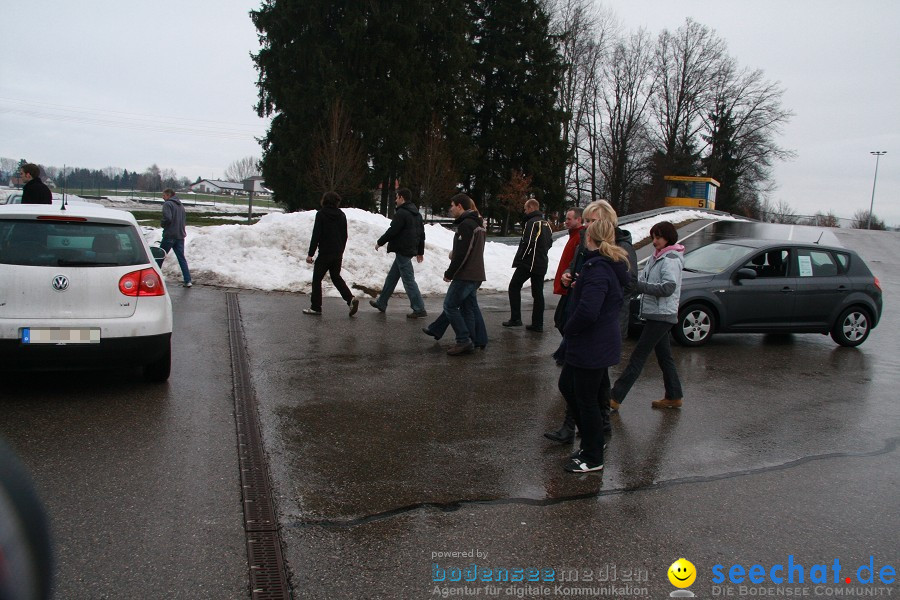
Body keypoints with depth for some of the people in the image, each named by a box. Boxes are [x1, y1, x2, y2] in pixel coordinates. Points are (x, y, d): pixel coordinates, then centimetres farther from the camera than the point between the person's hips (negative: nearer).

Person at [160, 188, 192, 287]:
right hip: (180, 236, 7)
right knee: (182, 258, 7)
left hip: (169, 235, -7)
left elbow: (167, 218, -22)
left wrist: (162, 223, -4)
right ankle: (188, 281, 1)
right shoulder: (180, 205, 15)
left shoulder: (167, 204, -9)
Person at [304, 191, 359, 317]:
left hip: (325, 253, -6)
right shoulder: (341, 215, 8)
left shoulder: (321, 214, -9)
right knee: (336, 277, 18)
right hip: (338, 253, 6)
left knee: (317, 279, 5)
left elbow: (316, 235, -13)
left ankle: (315, 307, 8)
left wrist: (310, 254, -10)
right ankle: (351, 299, 1)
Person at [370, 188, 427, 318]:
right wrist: (420, 251, 24)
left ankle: (419, 309, -7)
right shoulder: (416, 214, 14)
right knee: (391, 277, 18)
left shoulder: (401, 213, -16)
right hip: (411, 249, 10)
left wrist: (380, 242, -3)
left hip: (402, 251, -10)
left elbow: (392, 231, -18)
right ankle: (381, 303, 27)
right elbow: (421, 233, 18)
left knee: (408, 280, -7)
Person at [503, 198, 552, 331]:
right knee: (538, 293, 9)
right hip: (542, 264, 8)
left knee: (514, 286, 4)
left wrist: (518, 260, -12)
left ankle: (515, 319, -1)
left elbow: (527, 243, -20)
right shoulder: (546, 224, 13)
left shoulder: (532, 222, -14)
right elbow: (550, 242, 20)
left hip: (528, 263, -8)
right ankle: (538, 324, 9)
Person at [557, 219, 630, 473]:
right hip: (599, 344, 10)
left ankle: (593, 458, 20)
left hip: (592, 346, -10)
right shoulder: (613, 265, 8)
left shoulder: (597, 268, -24)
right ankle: (592, 442, 34)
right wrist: (578, 286, 10)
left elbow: (587, 311, -33)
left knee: (587, 401, 4)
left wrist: (569, 329, -15)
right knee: (567, 385, 23)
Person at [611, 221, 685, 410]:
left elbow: (668, 287, -25)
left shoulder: (671, 259, -14)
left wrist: (638, 284, -25)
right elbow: (645, 277, 14)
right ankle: (674, 397, 27)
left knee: (638, 356, -10)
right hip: (656, 314, 9)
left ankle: (615, 398, -9)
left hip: (661, 315, -9)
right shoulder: (658, 256, 14)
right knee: (664, 356, 16)